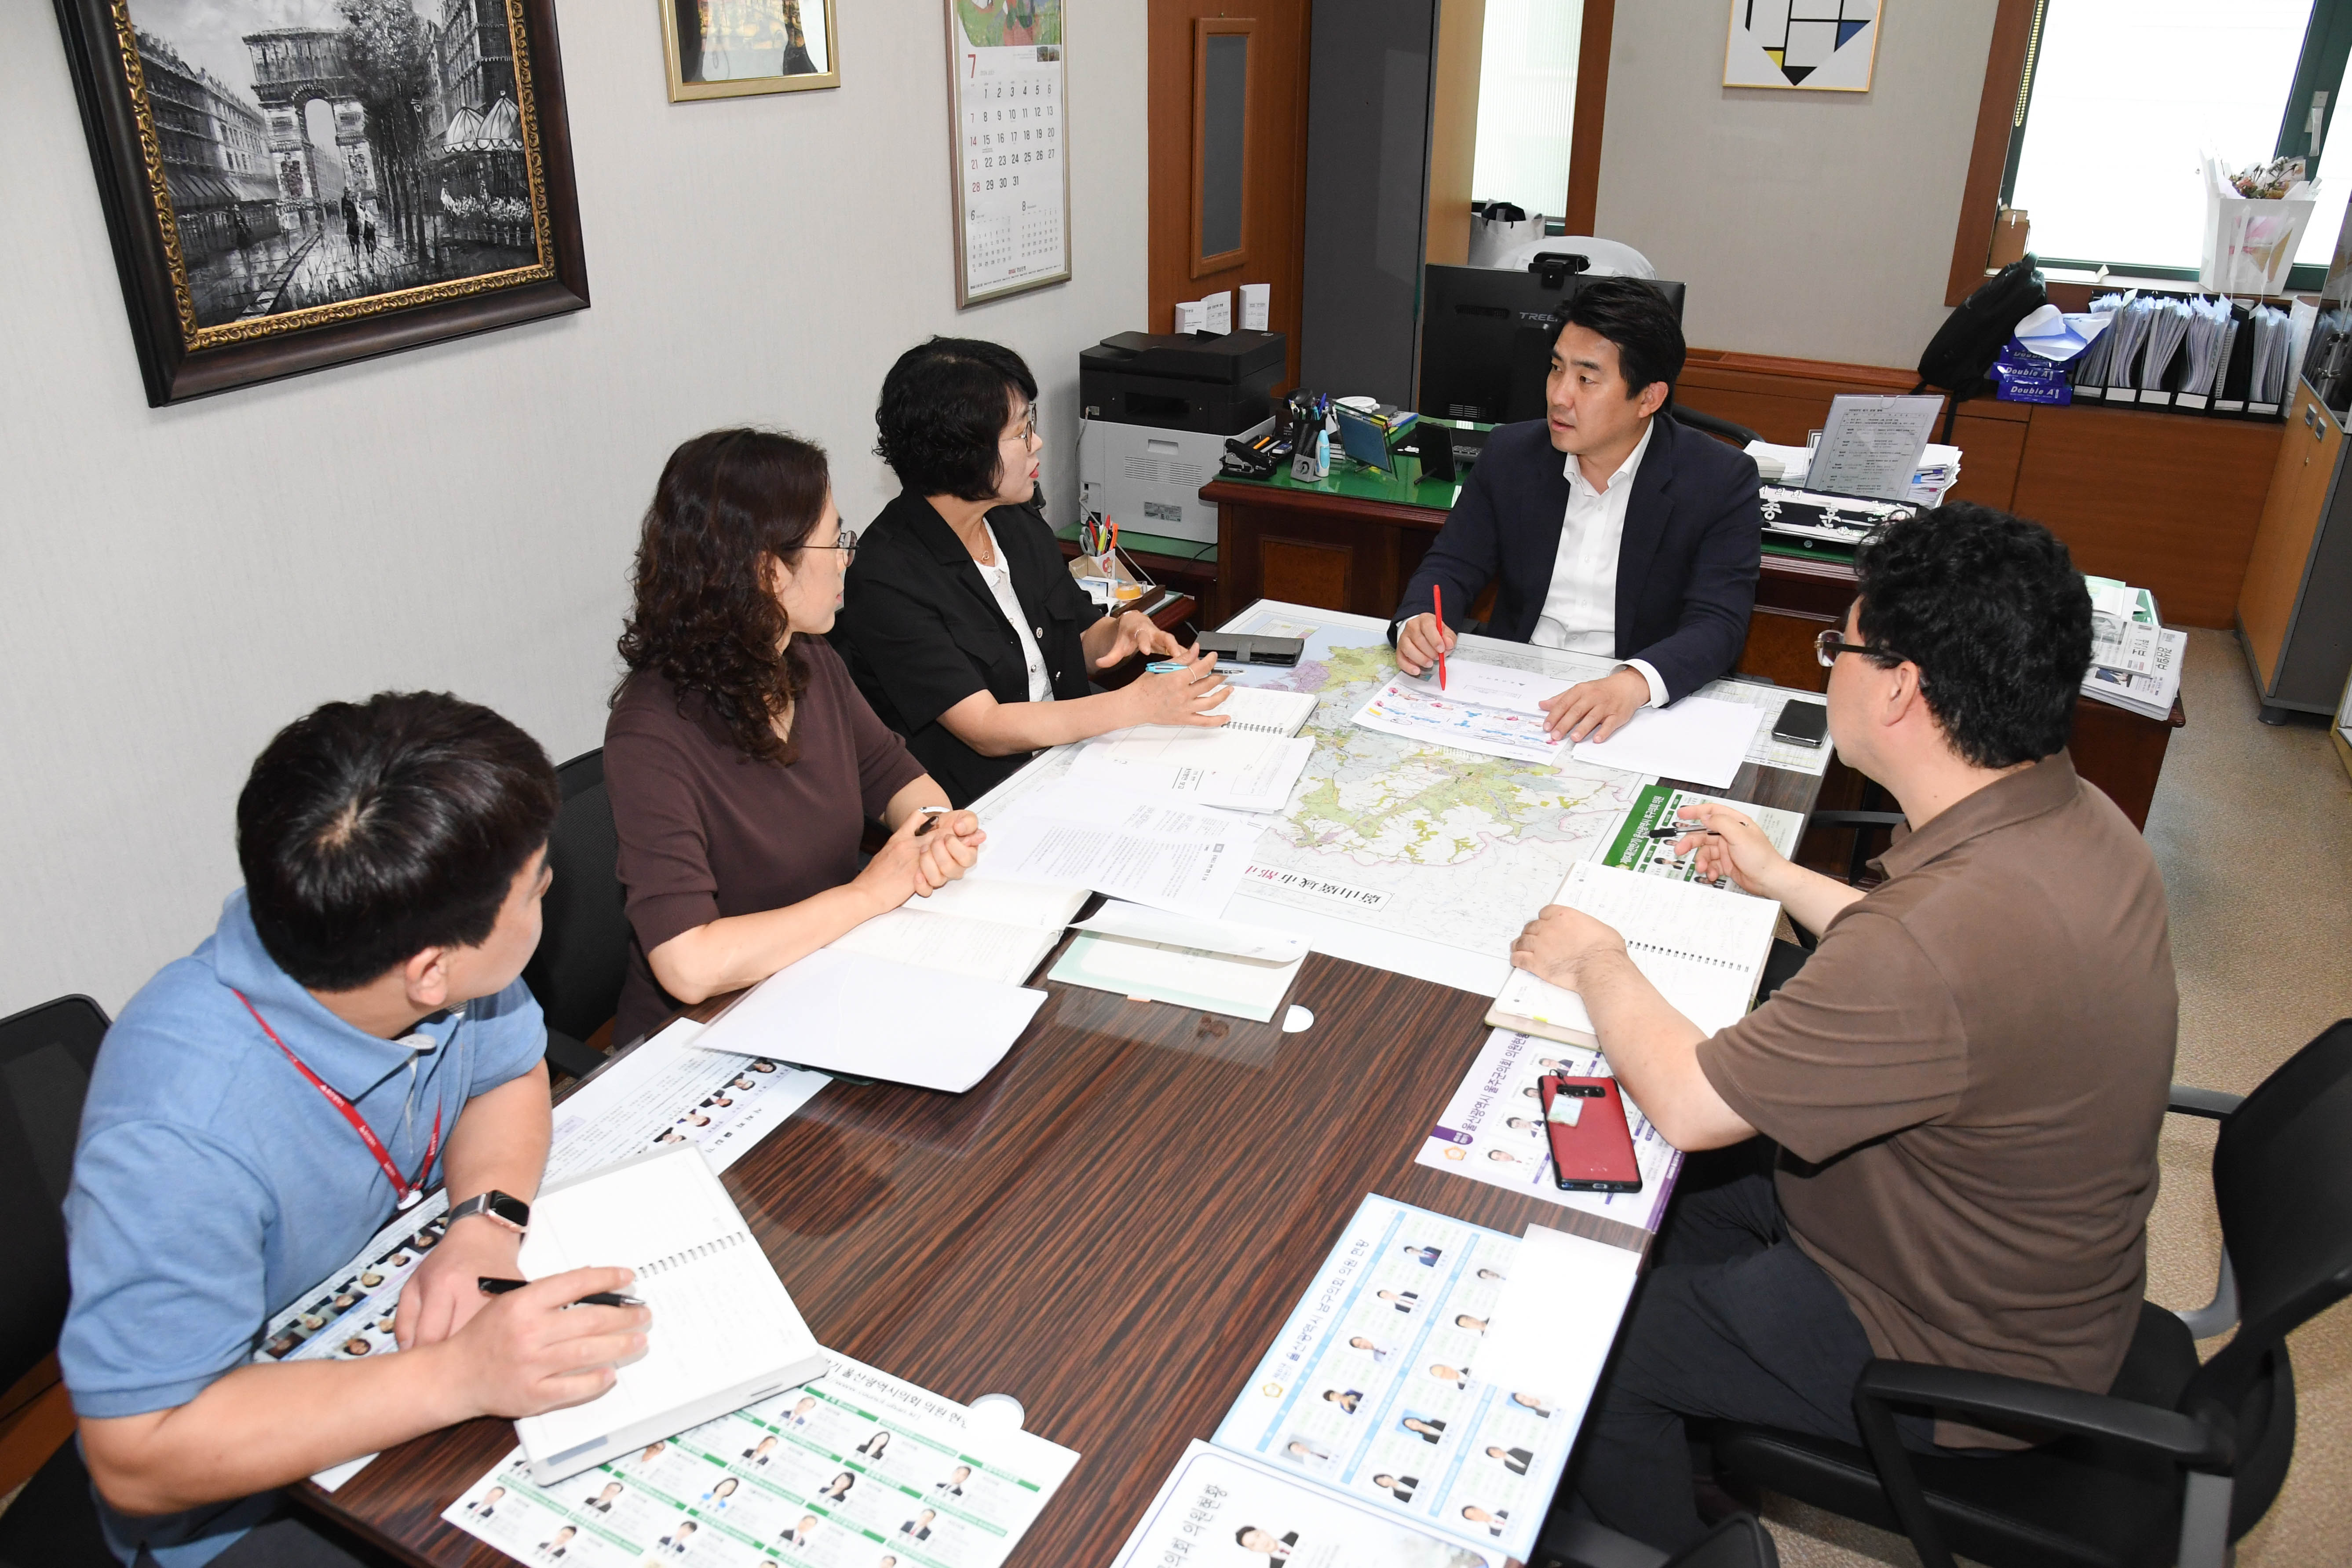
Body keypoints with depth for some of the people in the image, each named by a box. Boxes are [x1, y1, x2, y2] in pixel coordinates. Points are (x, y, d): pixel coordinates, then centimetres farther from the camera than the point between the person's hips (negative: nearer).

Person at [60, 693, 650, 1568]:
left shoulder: (422, 944, -18)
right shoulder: (180, 1139, -35)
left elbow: (509, 1072, 0)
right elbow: (137, 1458, -28)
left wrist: (486, 1227, -19)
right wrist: (458, 1377, -35)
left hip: (407, 1318, 5)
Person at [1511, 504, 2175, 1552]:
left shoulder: (1946, 934, -40)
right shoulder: (2073, 819, -8)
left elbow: (1687, 1101, -29)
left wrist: (1595, 962, -12)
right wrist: (1780, 879, 17)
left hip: (1948, 1354, -9)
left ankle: (1662, 1544, 30)